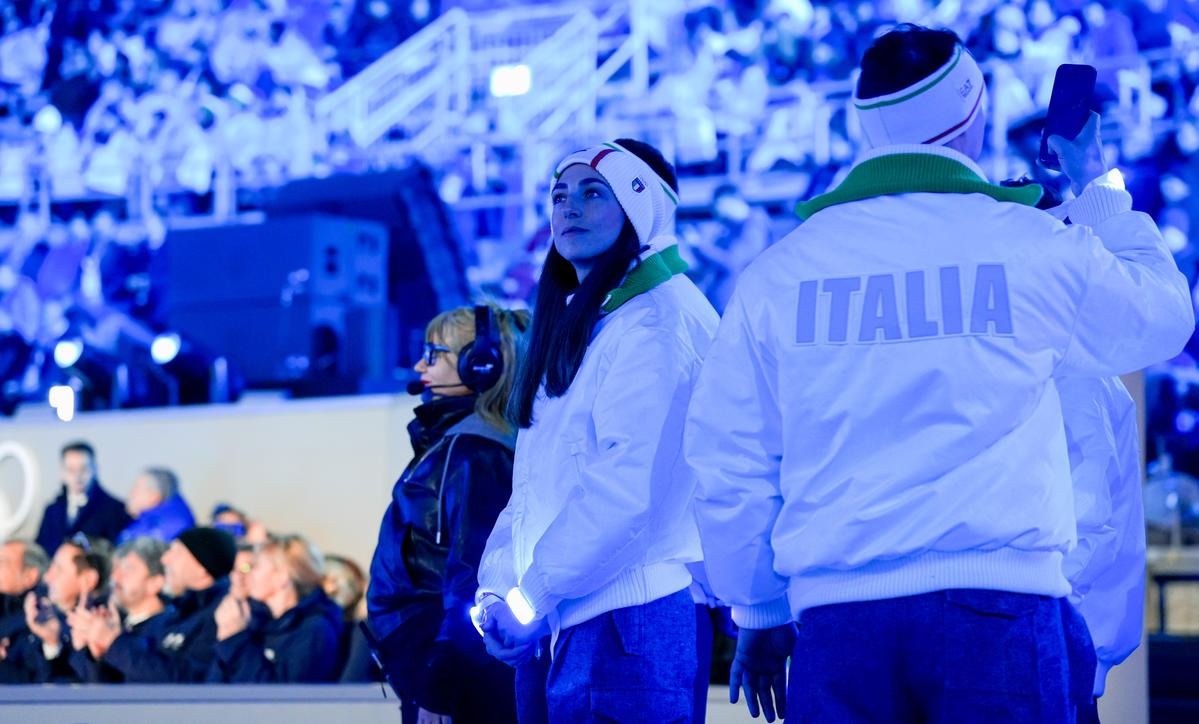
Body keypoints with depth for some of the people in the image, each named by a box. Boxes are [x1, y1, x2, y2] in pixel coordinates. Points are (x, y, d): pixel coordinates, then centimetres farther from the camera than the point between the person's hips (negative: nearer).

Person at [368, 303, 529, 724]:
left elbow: (468, 579, -19)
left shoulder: (471, 452, -12)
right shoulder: (454, 442, 17)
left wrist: (436, 690, -21)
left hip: (460, 674, -10)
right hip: (450, 669, 10)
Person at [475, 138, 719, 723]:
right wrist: (499, 586, 5)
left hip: (628, 622, -9)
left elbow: (630, 482, -19)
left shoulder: (656, 318, -8)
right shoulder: (577, 329, 22)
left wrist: (533, 597, -15)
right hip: (567, 628, 9)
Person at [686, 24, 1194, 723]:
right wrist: (1100, 190, 33)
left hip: (835, 614, 2)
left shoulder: (779, 271, 5)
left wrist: (758, 612, 17)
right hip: (1000, 597, -2)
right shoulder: (1035, 244, 1)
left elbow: (727, 468, 5)